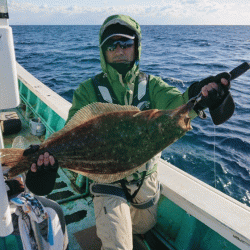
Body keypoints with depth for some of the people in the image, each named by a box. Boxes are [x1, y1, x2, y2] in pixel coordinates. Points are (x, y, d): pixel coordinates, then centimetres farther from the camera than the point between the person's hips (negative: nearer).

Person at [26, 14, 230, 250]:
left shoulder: (151, 85, -9)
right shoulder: (89, 90, -13)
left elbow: (174, 104, -28)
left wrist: (194, 97, -52)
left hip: (146, 177, 3)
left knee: (143, 227, 29)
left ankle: (109, 218, 56)